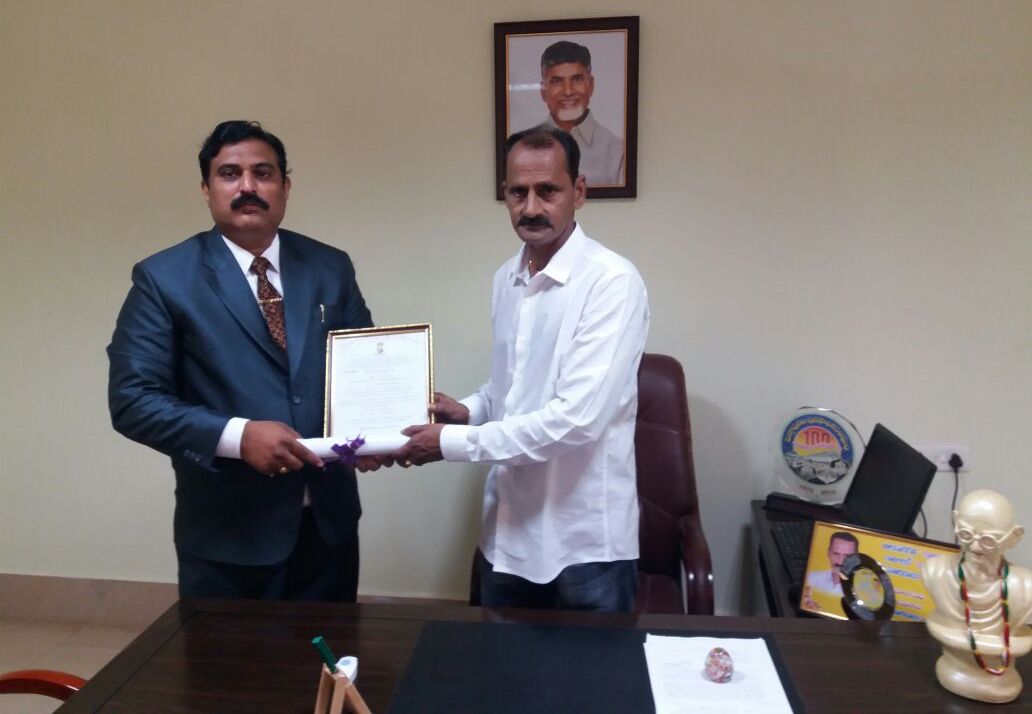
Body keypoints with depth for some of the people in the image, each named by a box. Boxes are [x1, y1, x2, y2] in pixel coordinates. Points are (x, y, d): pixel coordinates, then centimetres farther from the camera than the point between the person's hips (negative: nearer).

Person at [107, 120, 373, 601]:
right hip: (227, 536, -3)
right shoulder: (163, 278, -6)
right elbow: (132, 399, -10)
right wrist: (237, 436, -23)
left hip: (329, 523, 3)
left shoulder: (331, 268, 4)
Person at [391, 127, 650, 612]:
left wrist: (452, 442, -20)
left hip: (585, 543, -6)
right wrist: (470, 411, -2)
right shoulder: (505, 280, 6)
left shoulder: (613, 282, -18)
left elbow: (576, 418, -26)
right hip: (508, 533, 7)